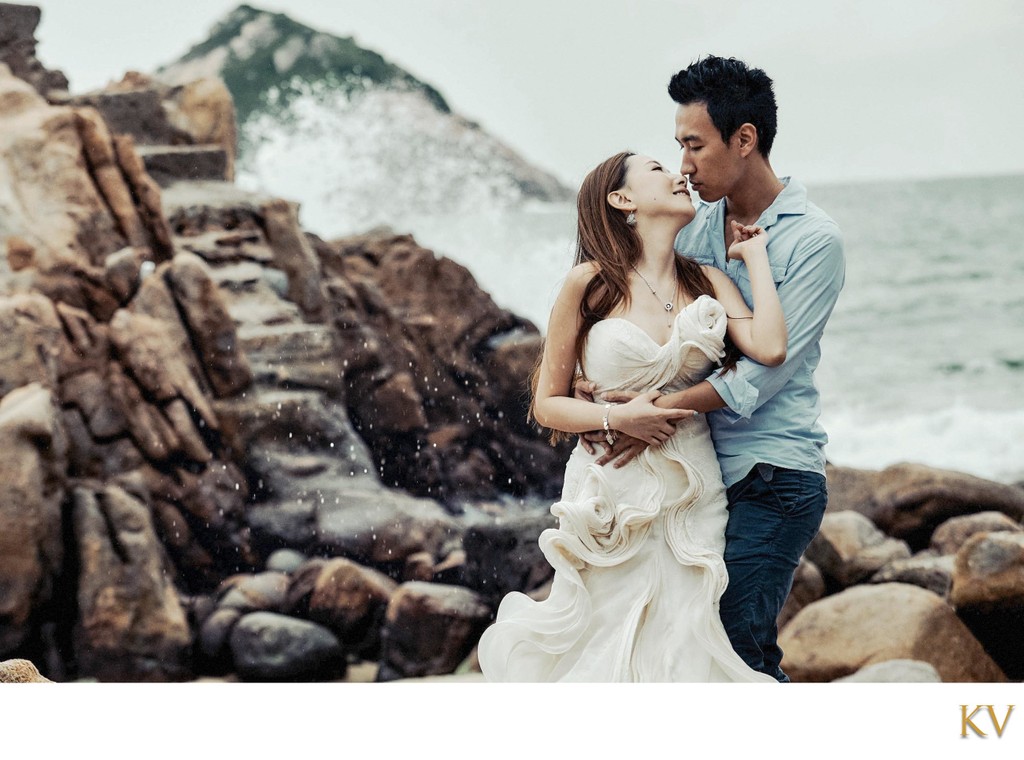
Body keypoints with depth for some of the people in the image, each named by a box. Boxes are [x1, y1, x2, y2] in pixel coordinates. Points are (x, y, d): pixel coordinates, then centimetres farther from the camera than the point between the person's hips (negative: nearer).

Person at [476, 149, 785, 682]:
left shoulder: (708, 282, 6)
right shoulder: (590, 284, -4)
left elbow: (769, 348, -14)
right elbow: (547, 403, 0)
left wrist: (754, 255, -2)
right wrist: (616, 419, -17)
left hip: (692, 497, 3)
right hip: (611, 495, -3)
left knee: (683, 651, 1)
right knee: (607, 648, 2)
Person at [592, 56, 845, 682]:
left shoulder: (814, 240, -8)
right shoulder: (693, 229, 12)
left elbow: (760, 374, -15)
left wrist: (661, 409, -20)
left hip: (770, 482, -6)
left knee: (737, 646, -11)